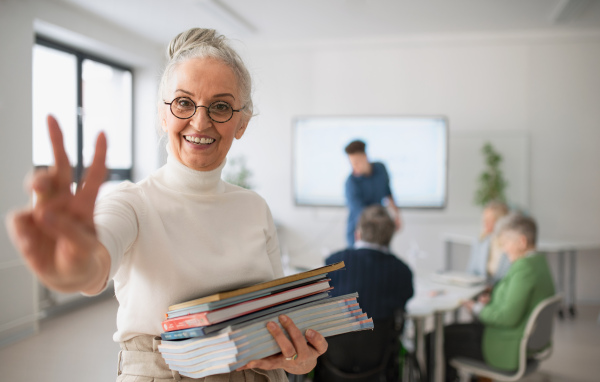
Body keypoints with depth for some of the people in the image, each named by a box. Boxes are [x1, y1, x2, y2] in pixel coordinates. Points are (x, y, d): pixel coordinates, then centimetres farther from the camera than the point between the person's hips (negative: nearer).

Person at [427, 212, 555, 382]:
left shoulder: (524, 267, -25)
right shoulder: (539, 260, 6)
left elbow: (509, 317, -27)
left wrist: (478, 309, -12)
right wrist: (491, 302, 5)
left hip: (510, 349, -10)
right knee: (452, 330, 19)